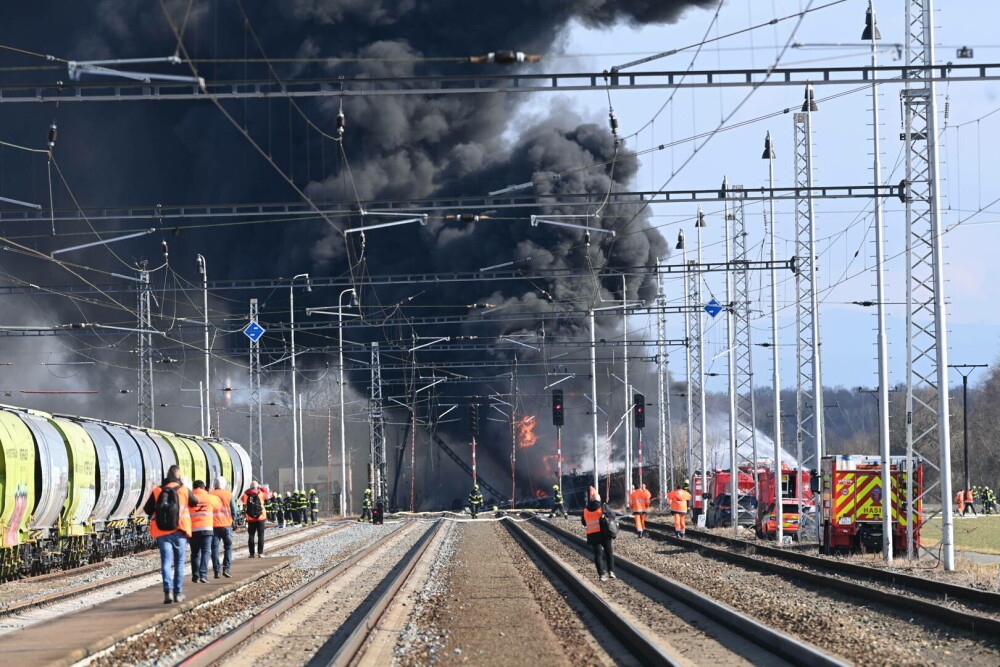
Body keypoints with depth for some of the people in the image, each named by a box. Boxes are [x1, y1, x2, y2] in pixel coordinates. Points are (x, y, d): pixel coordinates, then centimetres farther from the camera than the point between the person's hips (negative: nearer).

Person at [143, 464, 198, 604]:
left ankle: (168, 590, -18)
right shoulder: (184, 490, -1)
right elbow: (194, 502, 16)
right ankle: (178, 592, 11)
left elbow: (147, 510, 3)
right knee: (179, 562, 11)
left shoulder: (157, 491, 0)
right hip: (179, 532, 0)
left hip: (162, 533, 0)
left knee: (166, 562, 0)